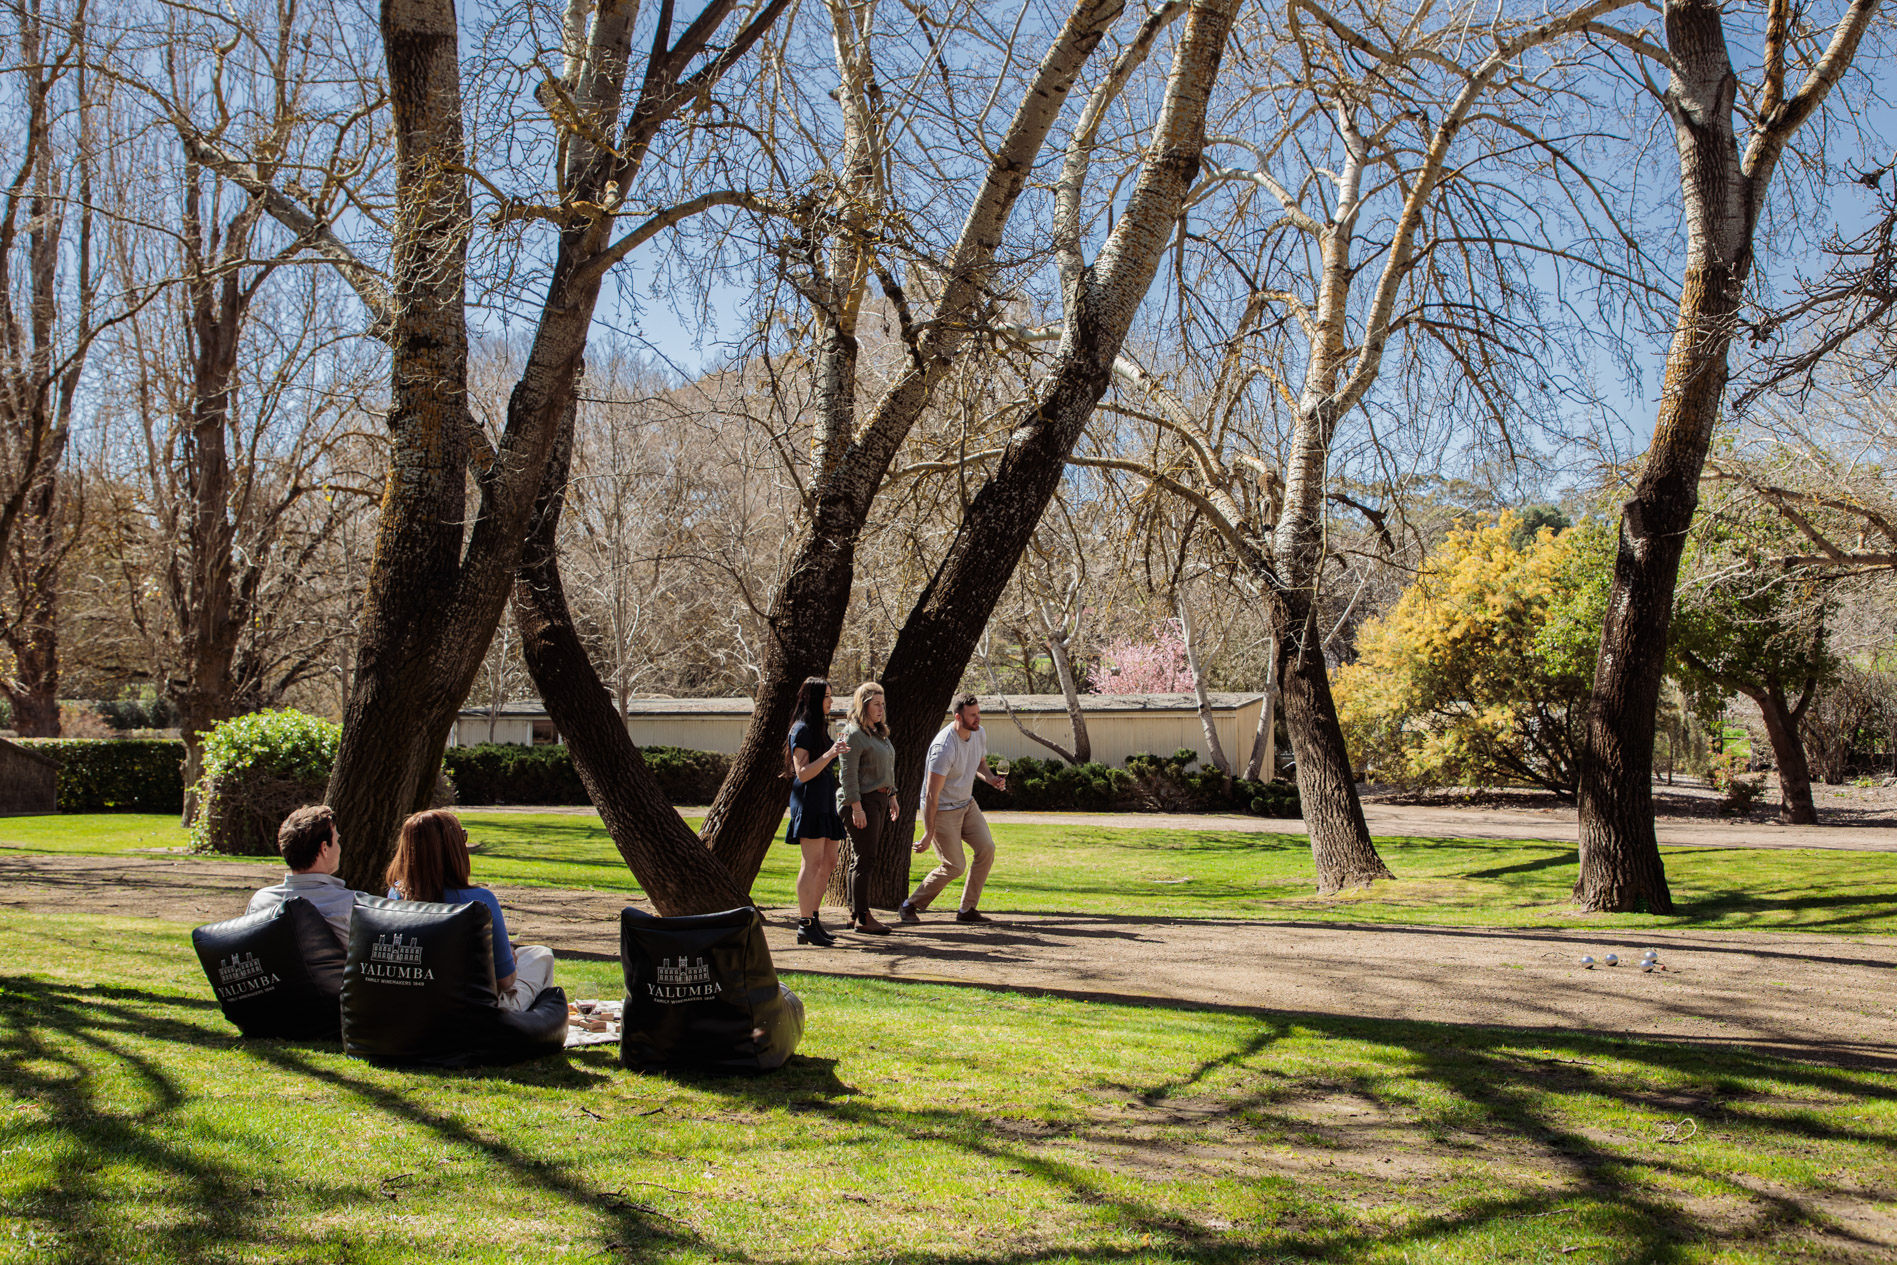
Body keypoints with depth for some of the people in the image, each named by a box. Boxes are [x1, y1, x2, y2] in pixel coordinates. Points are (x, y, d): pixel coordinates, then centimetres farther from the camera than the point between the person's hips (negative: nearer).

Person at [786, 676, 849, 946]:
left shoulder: (820, 728, 20)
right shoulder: (801, 730, -8)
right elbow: (802, 773, -17)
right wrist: (828, 755, -25)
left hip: (825, 802, 10)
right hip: (809, 801, -10)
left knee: (828, 862, 8)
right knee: (813, 862, -11)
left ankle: (812, 919, 14)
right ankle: (805, 926, -11)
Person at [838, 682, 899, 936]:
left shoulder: (880, 732, 18)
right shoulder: (853, 734, -11)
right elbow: (848, 774, -16)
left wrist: (892, 796, 23)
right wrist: (856, 807, -20)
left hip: (880, 799, 9)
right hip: (863, 801, -9)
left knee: (866, 858, 10)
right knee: (864, 859, -8)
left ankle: (855, 914, 16)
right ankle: (862, 918, -5)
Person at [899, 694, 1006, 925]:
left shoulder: (979, 734, -3)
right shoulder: (944, 748, -29)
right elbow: (932, 794, -26)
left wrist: (990, 779, -5)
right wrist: (929, 833, -25)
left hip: (967, 804, 8)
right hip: (942, 810, -8)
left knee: (986, 849, -6)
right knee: (954, 866, -7)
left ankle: (967, 909, 6)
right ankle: (910, 906, 11)